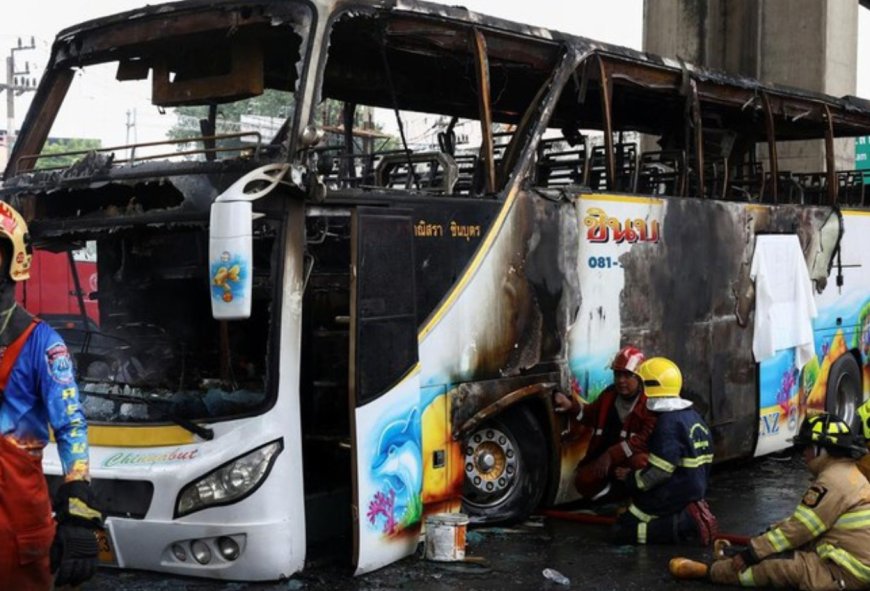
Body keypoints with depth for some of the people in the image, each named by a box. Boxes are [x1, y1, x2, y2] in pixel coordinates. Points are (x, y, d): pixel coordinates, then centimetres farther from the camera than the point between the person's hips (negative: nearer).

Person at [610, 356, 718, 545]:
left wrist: (630, 478, -7)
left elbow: (658, 472, -23)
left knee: (623, 532, -5)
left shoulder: (668, 422, -20)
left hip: (672, 497, -9)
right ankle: (689, 514, 7)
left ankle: (687, 523, -14)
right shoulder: (692, 416, 10)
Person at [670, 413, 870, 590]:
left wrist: (749, 554, -11)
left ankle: (707, 571, 3)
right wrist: (767, 535, 14)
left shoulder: (832, 481, -17)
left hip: (845, 572, -10)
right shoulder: (848, 474, 15)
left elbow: (798, 529, -17)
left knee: (770, 565, -10)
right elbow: (801, 521, 20)